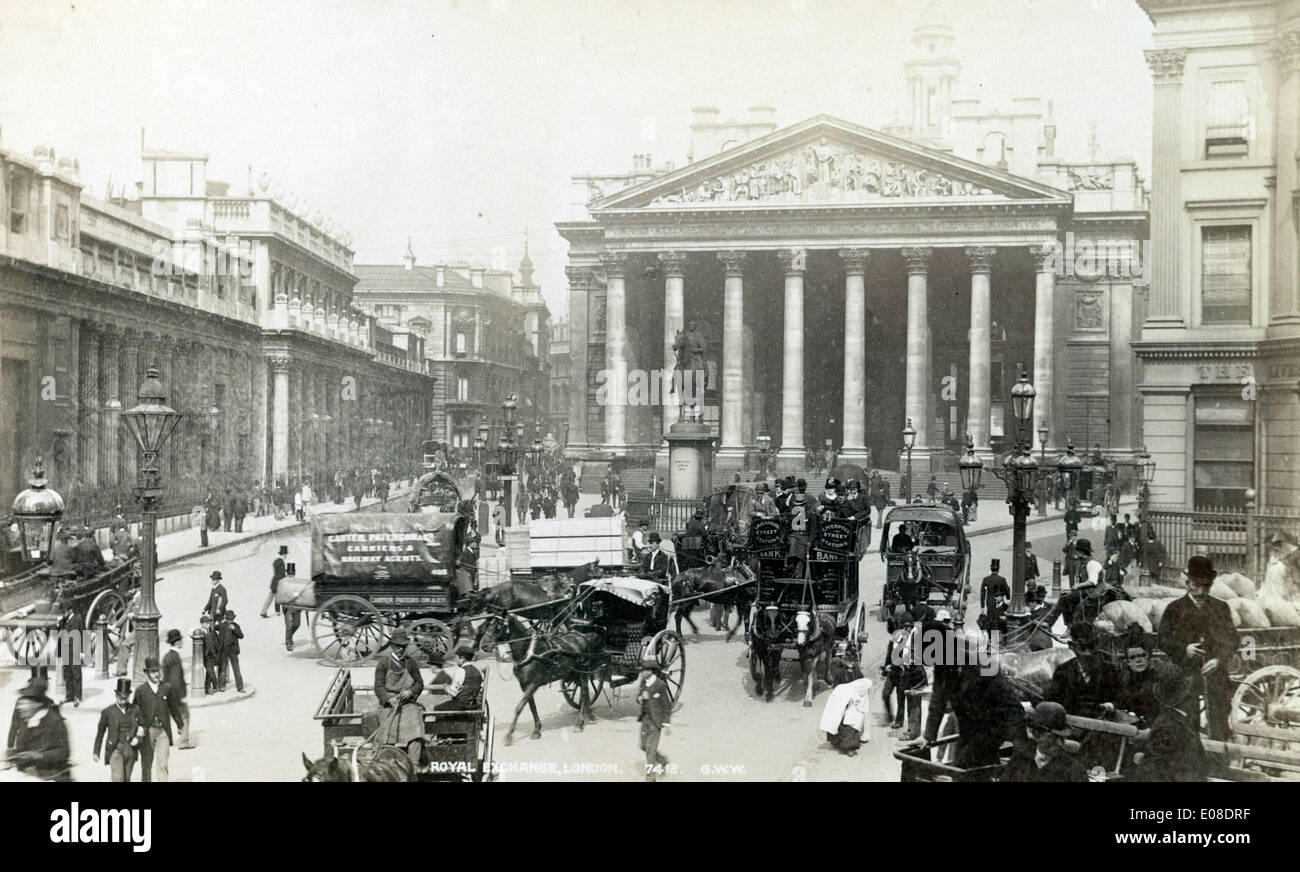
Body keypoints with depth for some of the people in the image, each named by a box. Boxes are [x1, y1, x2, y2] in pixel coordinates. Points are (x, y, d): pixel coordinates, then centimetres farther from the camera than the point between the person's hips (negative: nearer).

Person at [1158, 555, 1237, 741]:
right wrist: (1184, 649, -13)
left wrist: (1219, 660, -9)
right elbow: (1163, 640, 4)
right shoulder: (1175, 608, 6)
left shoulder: (1221, 608, 12)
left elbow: (1231, 640, 7)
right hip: (1185, 673, -1)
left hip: (1215, 672, 2)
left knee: (1219, 724, -1)